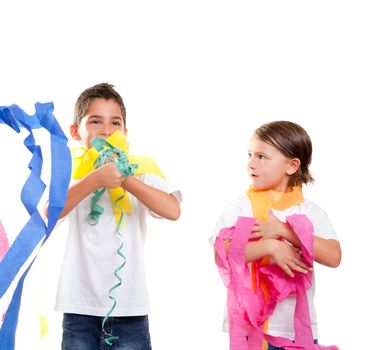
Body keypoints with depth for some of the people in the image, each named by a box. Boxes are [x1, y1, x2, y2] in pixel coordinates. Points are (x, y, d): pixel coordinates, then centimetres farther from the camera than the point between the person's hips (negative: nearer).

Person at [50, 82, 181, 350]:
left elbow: (173, 210, -13)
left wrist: (125, 180, -19)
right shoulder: (71, 173, 3)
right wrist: (95, 179, -27)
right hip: (81, 307, 0)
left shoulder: (140, 172, 4)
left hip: (129, 307, 0)